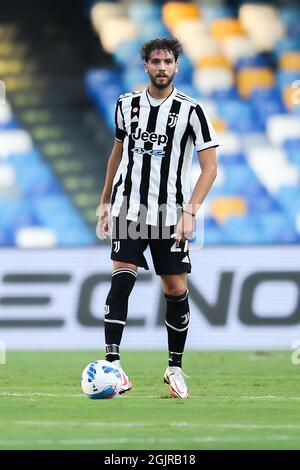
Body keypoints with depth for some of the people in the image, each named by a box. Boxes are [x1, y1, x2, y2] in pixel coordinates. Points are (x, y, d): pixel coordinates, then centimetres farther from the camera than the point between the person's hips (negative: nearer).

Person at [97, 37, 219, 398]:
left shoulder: (190, 111, -4)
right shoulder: (127, 105, 6)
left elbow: (210, 167, -5)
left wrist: (189, 212, -15)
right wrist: (105, 203, 19)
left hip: (170, 214, -1)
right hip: (128, 208, 1)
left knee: (176, 289, 1)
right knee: (122, 279, -15)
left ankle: (175, 367, 18)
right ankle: (112, 362, -17)